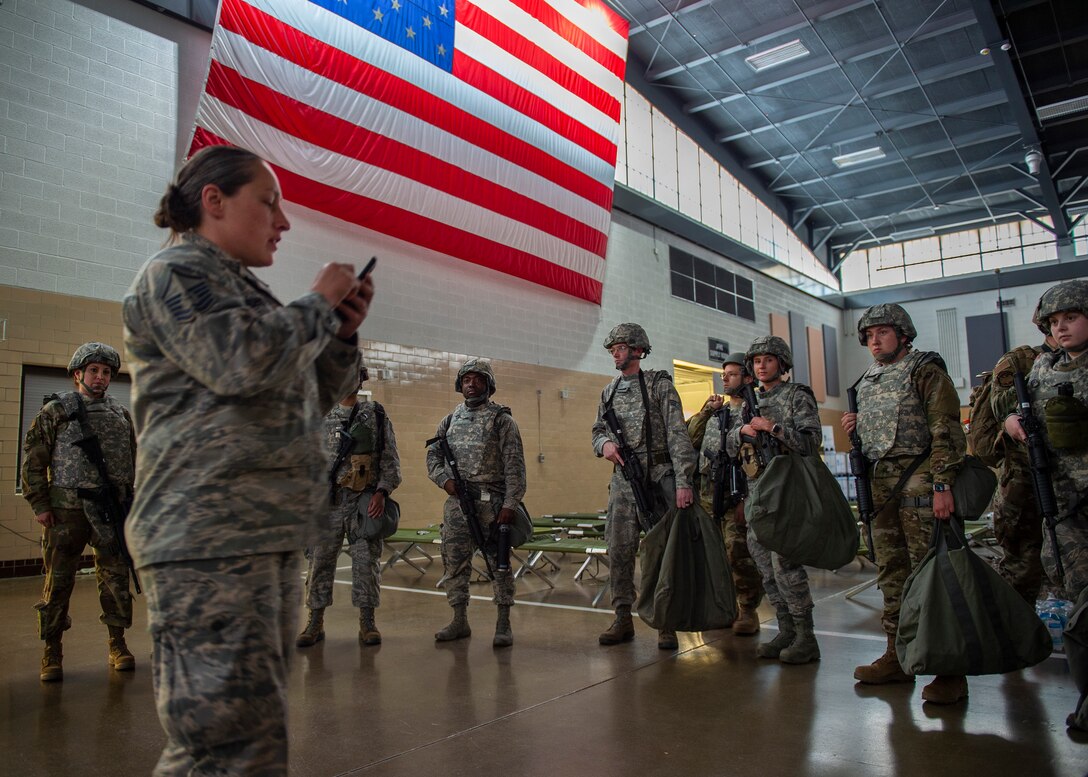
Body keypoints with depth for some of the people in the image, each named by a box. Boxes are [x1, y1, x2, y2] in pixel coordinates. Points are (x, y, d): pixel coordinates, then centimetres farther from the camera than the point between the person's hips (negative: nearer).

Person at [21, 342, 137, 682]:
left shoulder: (121, 413, 11)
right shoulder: (56, 410, 2)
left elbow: (132, 462, 14)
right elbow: (33, 459, 0)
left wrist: (132, 501, 9)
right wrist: (39, 504, -6)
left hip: (113, 510, 3)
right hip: (67, 509, -3)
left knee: (116, 578, 6)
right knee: (58, 581, 4)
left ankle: (118, 645, 18)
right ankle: (52, 654, 15)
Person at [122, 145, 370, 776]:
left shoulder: (242, 287, 25)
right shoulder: (174, 272, -2)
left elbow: (311, 399, 26)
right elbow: (241, 362, -21)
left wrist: (343, 331, 10)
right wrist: (319, 303, -6)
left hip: (271, 534, 10)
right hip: (210, 536, -10)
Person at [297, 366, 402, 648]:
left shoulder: (376, 415, 5)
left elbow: (390, 458, 1)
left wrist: (382, 491, -10)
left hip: (365, 500, -1)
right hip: (328, 500, 2)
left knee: (366, 561, 2)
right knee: (320, 560, 5)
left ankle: (367, 623, 12)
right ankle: (315, 622, 18)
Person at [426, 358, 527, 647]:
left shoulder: (502, 419, -2)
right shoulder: (451, 420, 14)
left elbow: (515, 466, -8)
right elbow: (432, 454, 18)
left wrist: (511, 504, -15)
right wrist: (445, 480, -1)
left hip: (491, 503, -5)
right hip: (456, 503, 5)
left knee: (499, 564, 0)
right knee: (454, 562, 9)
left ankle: (503, 624, 9)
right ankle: (459, 622, 22)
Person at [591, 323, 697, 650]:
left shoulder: (659, 385, -3)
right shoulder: (608, 392, 14)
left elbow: (678, 435, -9)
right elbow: (597, 431, 22)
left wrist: (683, 481, -18)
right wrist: (604, 443, -4)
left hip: (660, 478, -5)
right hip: (623, 480, 5)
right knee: (619, 552, 5)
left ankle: (666, 624, 9)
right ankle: (623, 620, 16)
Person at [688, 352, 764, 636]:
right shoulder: (715, 413, 21)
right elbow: (690, 440, 15)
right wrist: (704, 411, 5)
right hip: (708, 495, 7)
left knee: (738, 553, -10)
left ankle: (748, 612, 4)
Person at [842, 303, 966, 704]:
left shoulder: (925, 371, -3)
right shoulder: (867, 381, 18)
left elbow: (946, 431, -12)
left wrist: (942, 484, -20)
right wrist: (855, 427, 5)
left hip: (918, 482, -7)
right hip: (879, 483, 7)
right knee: (891, 573, 11)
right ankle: (897, 657, 20)